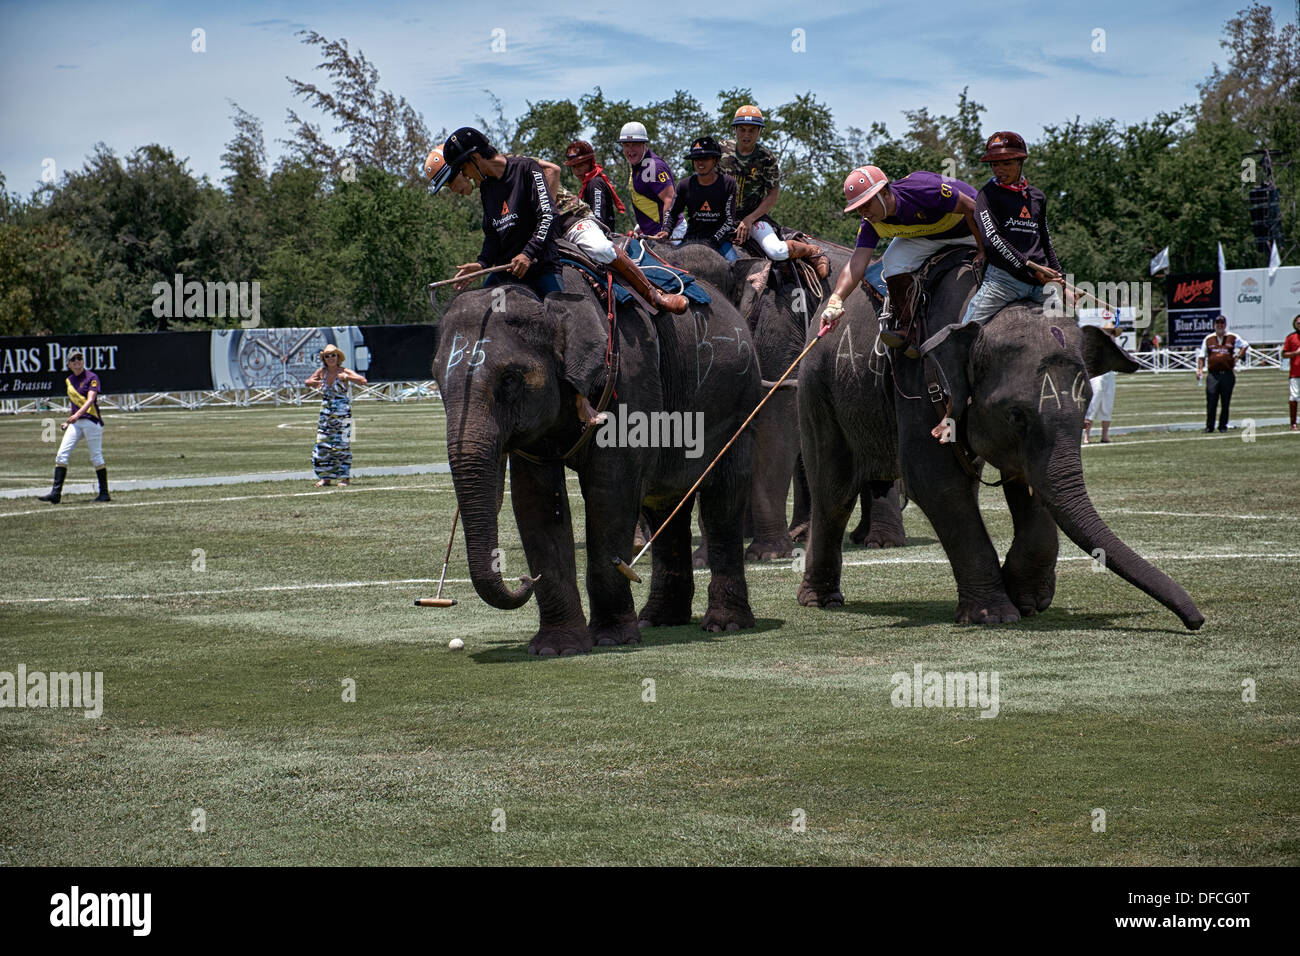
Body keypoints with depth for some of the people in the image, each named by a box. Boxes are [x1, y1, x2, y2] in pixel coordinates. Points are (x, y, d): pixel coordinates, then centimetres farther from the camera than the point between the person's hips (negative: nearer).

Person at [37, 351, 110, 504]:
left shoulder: (91, 377, -6)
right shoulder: (70, 380, 15)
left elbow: (90, 400, -19)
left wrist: (77, 414, -33)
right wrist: (68, 421, 21)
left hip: (91, 421, -6)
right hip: (75, 422, 6)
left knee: (96, 457, -1)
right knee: (62, 454, -6)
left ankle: (104, 494, 9)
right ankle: (56, 493, -10)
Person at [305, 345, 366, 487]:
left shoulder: (344, 372, -8)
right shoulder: (322, 371, 5)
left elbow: (363, 381, -19)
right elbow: (308, 382, 20)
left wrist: (346, 377, -29)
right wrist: (314, 382, -3)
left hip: (343, 415, -5)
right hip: (325, 415, 5)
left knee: (342, 446, -4)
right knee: (322, 446, 2)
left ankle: (345, 477, 3)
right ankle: (325, 477, 11)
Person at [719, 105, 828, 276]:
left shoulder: (766, 158, -7)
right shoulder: (722, 149, -1)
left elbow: (773, 195, -6)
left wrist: (749, 219, -16)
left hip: (755, 215, -4)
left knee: (777, 252, -28)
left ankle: (813, 251, 0)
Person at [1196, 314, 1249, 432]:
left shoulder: (1233, 338, 8)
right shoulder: (1208, 339, 10)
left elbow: (1245, 345, 21)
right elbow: (1202, 356, 13)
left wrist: (1238, 357, 9)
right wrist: (1200, 369, 0)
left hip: (1227, 374, 0)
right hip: (1213, 374, 0)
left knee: (1225, 402, 3)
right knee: (1211, 402, -8)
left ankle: (1223, 426, 12)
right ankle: (1209, 426, -2)